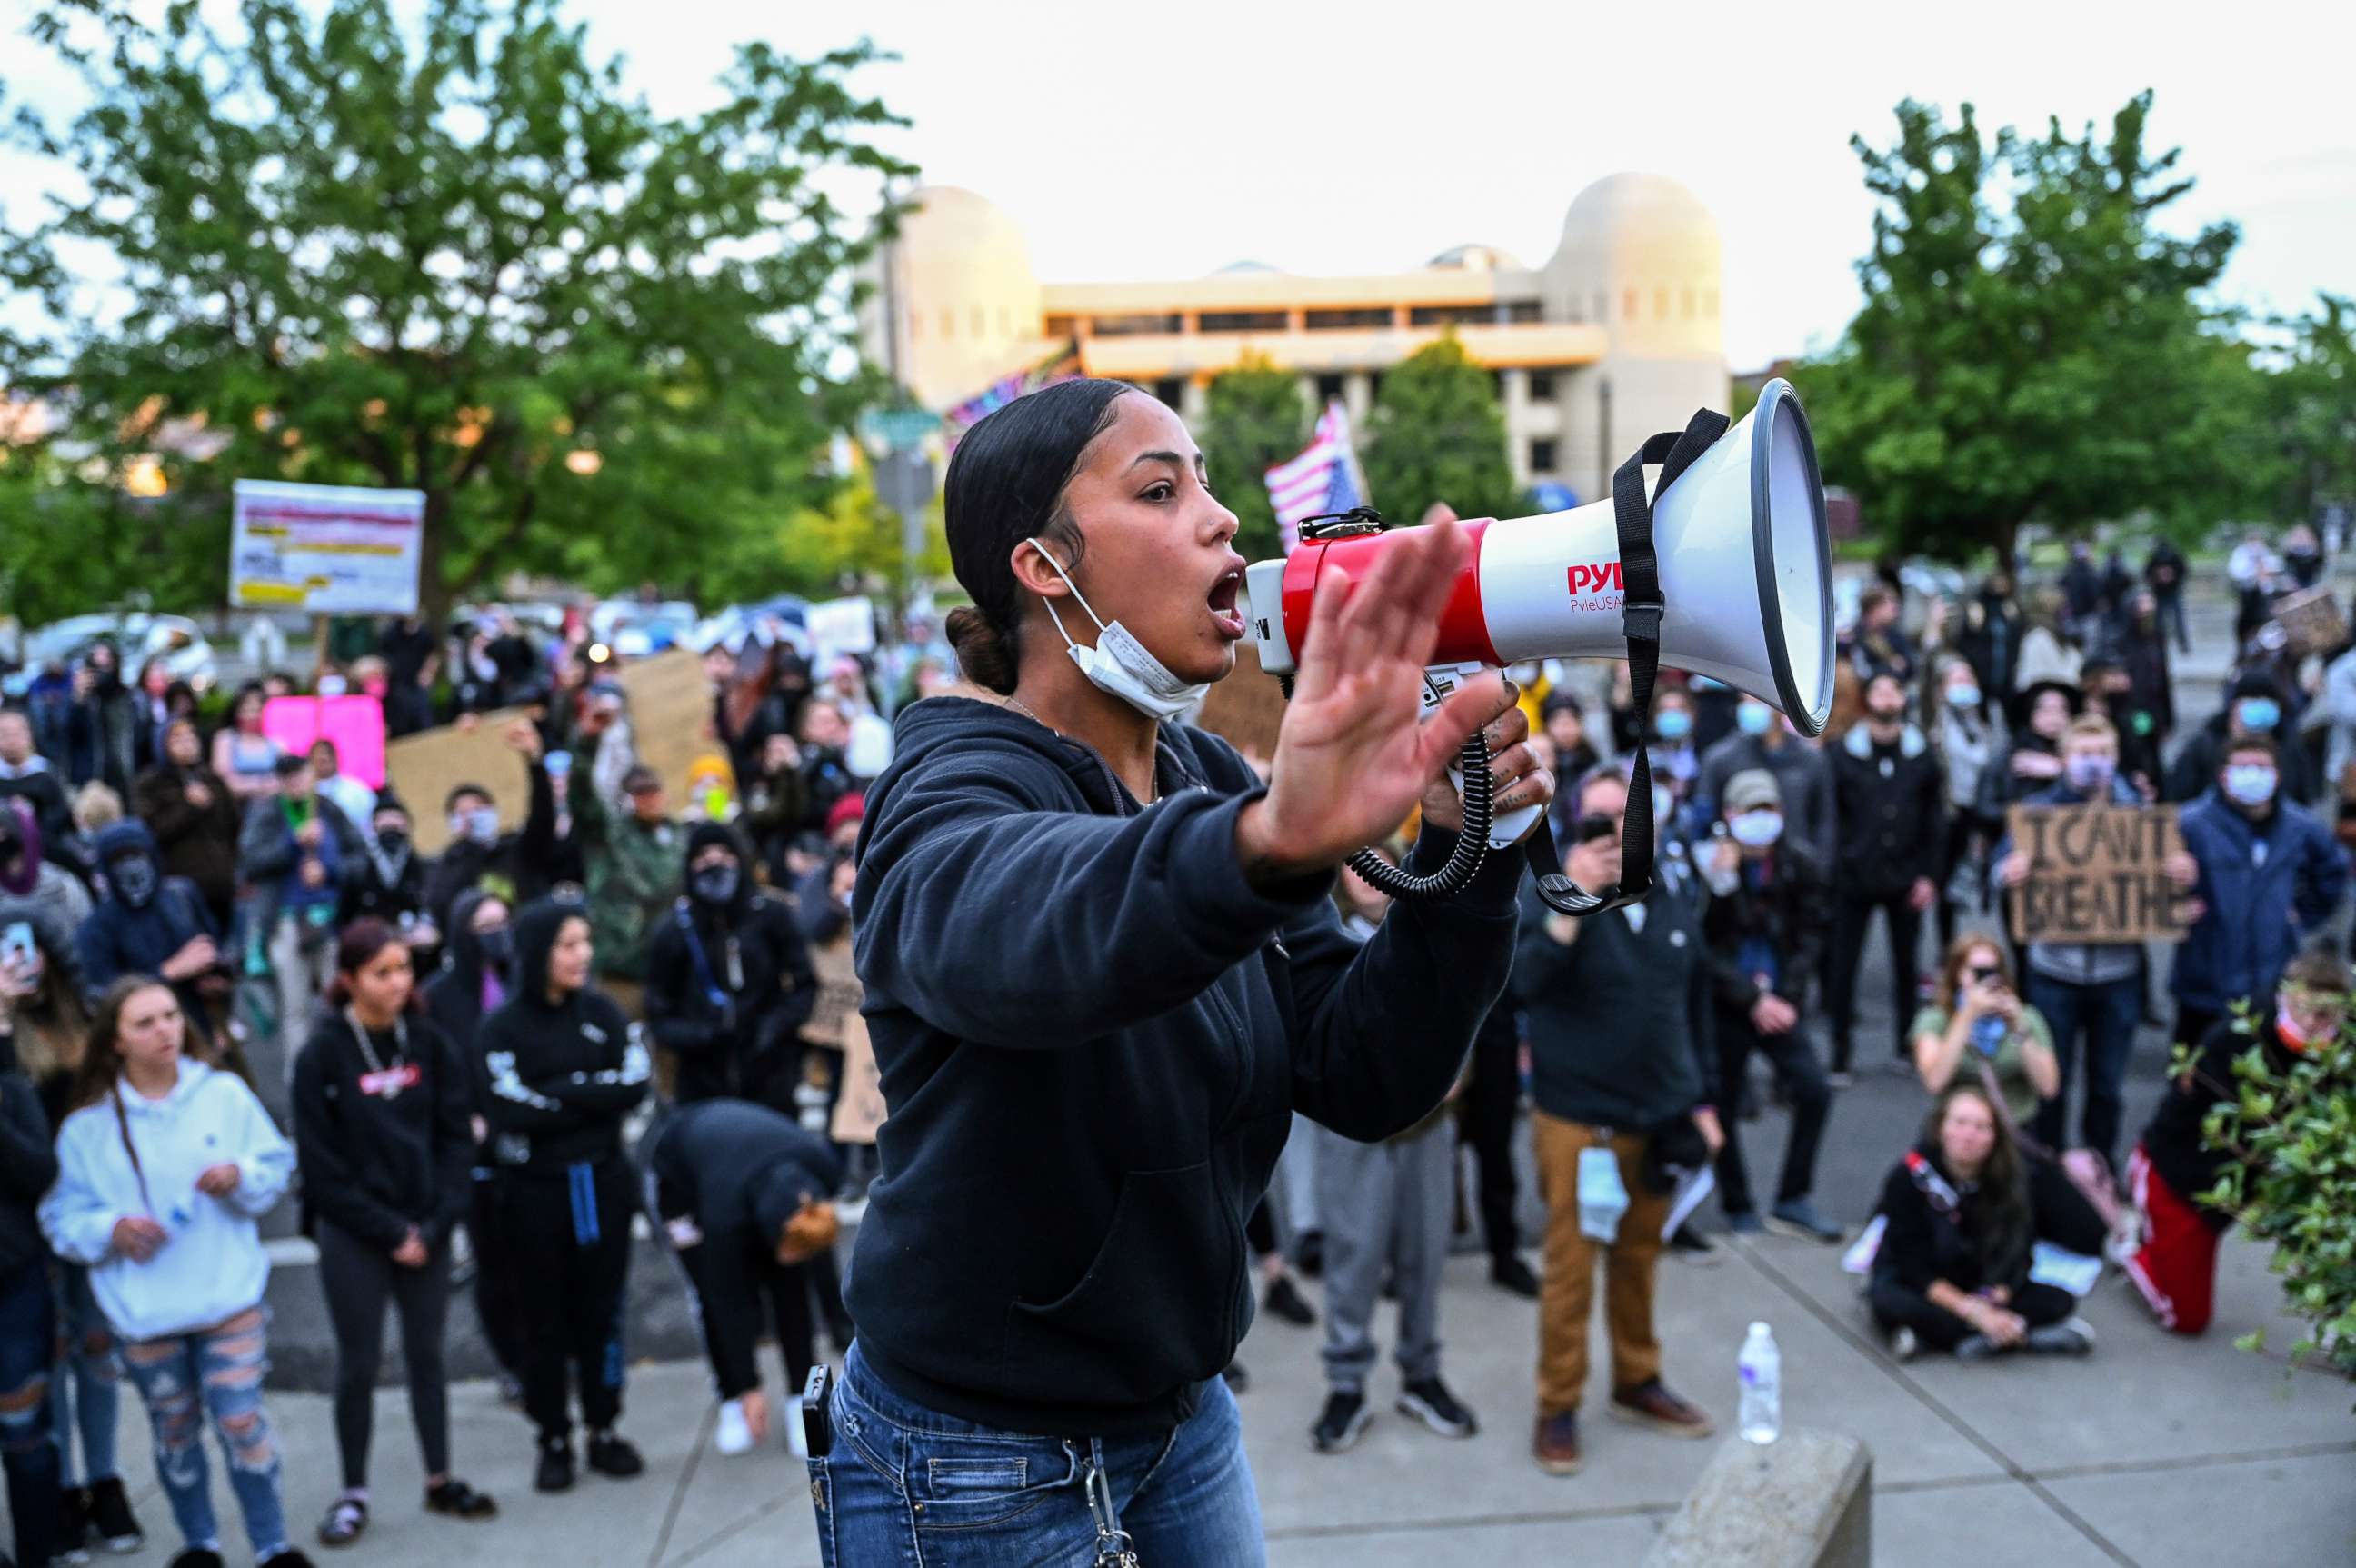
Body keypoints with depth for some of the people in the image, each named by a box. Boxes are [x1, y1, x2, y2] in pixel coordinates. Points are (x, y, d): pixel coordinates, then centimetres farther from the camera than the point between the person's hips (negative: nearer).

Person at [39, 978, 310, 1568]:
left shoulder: (224, 1094, -1)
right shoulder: (89, 1125, -2)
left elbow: (277, 1168, 5)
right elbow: (62, 1215, 1)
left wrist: (240, 1176, -15)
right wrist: (110, 1229, -17)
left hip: (230, 1298, -1)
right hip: (145, 1313, 1)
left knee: (242, 1421, -4)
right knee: (174, 1432, 14)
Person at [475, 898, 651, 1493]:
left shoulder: (601, 1011, 3)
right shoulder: (504, 1026, -7)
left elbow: (634, 1084, -7)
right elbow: (509, 1110, -18)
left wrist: (558, 1094, -14)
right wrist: (592, 1093, -12)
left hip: (602, 1181, 3)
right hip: (536, 1191, -2)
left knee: (602, 1309, 8)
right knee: (547, 1318, 6)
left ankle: (604, 1429, 21)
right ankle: (554, 1439, 18)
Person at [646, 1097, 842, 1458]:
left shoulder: (825, 1167, -33)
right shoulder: (726, 1210, -41)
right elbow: (729, 1300, -28)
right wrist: (750, 1388, -21)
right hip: (680, 1178, -3)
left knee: (789, 1284, -9)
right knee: (717, 1293, -11)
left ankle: (801, 1401, 0)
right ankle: (732, 1401, 6)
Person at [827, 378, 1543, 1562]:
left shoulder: (1213, 786, 1)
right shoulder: (953, 792, -19)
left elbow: (1366, 1081, -6)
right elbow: (1007, 926, -46)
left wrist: (1460, 856, -22)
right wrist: (1267, 840, -65)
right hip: (978, 1471, -6)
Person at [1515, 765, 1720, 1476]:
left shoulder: (1677, 897, 6)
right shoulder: (1550, 894, -9)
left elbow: (1695, 1005, 14)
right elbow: (1528, 982, -25)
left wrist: (1703, 1100, 13)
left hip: (1660, 1117, 5)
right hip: (1578, 1118, -4)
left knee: (1639, 1258, 16)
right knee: (1570, 1266, 1)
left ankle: (1638, 1381, 33)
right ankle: (1558, 1406, 13)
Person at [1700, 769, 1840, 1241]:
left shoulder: (1799, 867, 0)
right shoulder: (1709, 867, -11)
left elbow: (1810, 938, 3)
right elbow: (1706, 947, -10)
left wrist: (1787, 998, -9)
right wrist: (1754, 1000, -13)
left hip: (1779, 1003, 3)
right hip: (1723, 1005, -3)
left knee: (1815, 1091, -8)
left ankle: (1793, 1200, 6)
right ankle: (1737, 1208, 20)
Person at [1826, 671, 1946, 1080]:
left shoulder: (1922, 755, 4)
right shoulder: (1844, 754, -2)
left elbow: (1935, 820, 7)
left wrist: (1928, 874, 0)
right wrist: (1831, 868, -7)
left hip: (1905, 879, 2)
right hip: (1854, 879, -2)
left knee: (1906, 965, 9)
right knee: (1843, 967, -1)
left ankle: (1906, 1044, 24)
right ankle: (1839, 1056, 7)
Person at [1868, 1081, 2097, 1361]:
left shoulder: (2010, 1181, -9)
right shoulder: (1908, 1177, -18)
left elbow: (2015, 1256, -9)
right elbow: (1910, 1263, -18)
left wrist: (1988, 1303, -28)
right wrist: (1971, 1309, -27)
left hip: (1984, 1289, 3)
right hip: (1913, 1285, -3)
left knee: (2059, 1300, -17)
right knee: (1888, 1303, -36)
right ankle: (2024, 1337, -31)